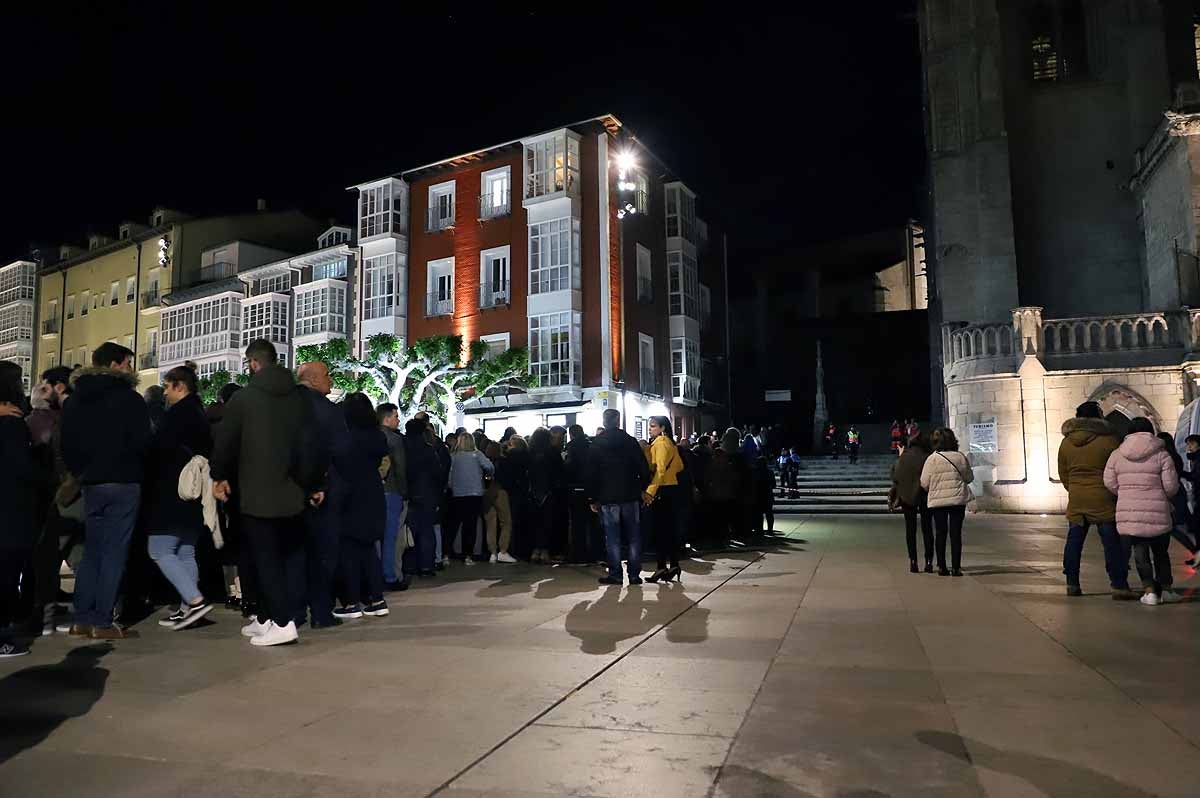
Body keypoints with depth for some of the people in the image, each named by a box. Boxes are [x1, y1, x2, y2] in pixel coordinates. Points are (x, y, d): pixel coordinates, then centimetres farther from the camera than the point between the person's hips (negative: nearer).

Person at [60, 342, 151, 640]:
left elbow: (67, 444, 12)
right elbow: (142, 443, -13)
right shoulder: (129, 398, -10)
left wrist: (80, 473, 17)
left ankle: (82, 619, 15)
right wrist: (138, 469, 6)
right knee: (114, 552, -3)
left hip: (91, 483, 7)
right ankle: (103, 622, -1)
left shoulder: (74, 400, 11)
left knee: (91, 552, 14)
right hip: (123, 482, -6)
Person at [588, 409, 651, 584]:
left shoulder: (596, 444, 0)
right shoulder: (630, 441, 1)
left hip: (607, 498, -1)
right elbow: (643, 467, -1)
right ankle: (634, 574, 10)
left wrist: (592, 498, 5)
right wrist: (643, 488, 9)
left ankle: (615, 575, 4)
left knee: (612, 538, 3)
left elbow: (590, 473, 0)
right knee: (633, 537, 8)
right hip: (630, 496, 1)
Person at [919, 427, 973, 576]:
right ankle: (956, 567, 3)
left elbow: (924, 483, -6)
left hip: (937, 501, 0)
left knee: (941, 533, 8)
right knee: (956, 533, 4)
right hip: (958, 499, 1)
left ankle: (942, 567, 9)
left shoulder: (931, 459, -8)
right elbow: (969, 477, 8)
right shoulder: (961, 457, -3)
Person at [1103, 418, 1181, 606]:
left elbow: (1110, 483, 1)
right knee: (1160, 552, 18)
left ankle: (1149, 590, 3)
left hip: (1128, 514, 1)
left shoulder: (1117, 455, 2)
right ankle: (1165, 588, 23)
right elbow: (1171, 486, -5)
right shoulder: (1161, 454, -4)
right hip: (1157, 512, 0)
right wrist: (1164, 497, 16)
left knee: (1140, 553, 9)